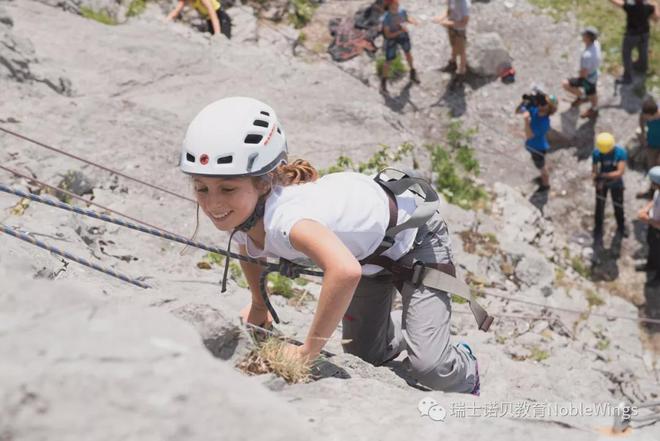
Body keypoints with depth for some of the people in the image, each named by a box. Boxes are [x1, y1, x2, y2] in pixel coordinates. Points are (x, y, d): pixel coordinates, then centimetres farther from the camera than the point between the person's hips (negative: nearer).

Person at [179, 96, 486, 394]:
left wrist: (308, 351, -54)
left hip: (413, 235, -7)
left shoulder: (284, 217, -47)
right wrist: (259, 307, 9)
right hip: (366, 248, 7)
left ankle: (467, 379, 18)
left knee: (428, 368, -17)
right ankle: (411, 330, 49)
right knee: (364, 355, 18)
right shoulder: (236, 213, -21)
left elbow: (345, 270, -65)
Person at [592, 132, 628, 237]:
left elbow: (620, 172, -32)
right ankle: (598, 228, 31)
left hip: (616, 183, 0)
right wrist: (596, 181, -38)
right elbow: (594, 171, -18)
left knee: (618, 207, 15)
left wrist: (602, 175, -37)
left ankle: (621, 228, 40)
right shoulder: (597, 153, -23)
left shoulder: (620, 152, -28)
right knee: (599, 206, 9)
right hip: (602, 183, 0)